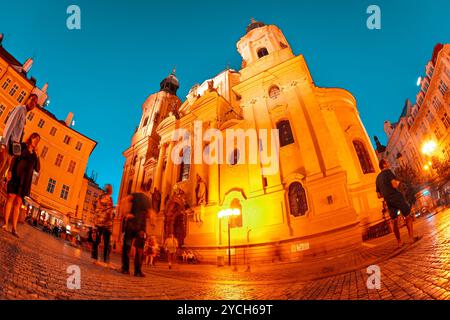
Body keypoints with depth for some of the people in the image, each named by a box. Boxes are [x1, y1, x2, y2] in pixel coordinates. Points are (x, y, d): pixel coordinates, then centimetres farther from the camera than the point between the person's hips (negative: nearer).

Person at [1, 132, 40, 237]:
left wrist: (36, 156, 3)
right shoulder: (22, 146, 9)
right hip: (17, 174, -3)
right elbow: (14, 157, -2)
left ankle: (14, 228, -5)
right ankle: (5, 224, -13)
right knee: (11, 197, -13)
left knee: (18, 203, 0)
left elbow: (37, 169, 11)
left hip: (26, 179, 3)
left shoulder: (34, 154, 19)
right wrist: (10, 171, -14)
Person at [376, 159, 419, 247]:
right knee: (408, 217, 5)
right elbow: (394, 185, -16)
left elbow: (379, 195, 17)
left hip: (388, 201, 6)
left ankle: (399, 242, 8)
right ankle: (411, 237, 1)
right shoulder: (388, 171, -3)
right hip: (396, 197, -6)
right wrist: (398, 182, 5)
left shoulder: (378, 178, 18)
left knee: (394, 221, 8)